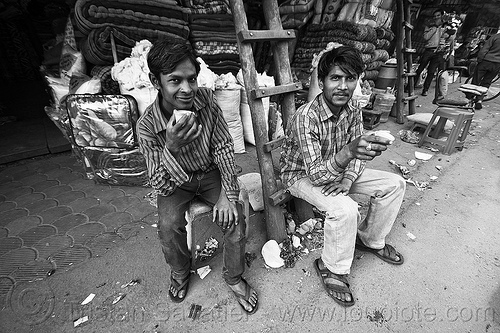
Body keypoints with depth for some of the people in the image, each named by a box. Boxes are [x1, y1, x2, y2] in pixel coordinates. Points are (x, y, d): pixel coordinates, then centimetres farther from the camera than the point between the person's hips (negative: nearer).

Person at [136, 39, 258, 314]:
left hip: (211, 173, 2)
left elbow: (223, 147, -11)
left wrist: (227, 193, -21)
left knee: (234, 218, -17)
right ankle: (180, 272, 13)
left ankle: (233, 277, 12)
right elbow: (161, 187, -24)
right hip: (175, 183, -1)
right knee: (168, 226, -24)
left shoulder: (206, 99, -18)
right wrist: (172, 148, -43)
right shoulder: (147, 126, -24)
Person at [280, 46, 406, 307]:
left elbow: (358, 154, 0)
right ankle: (332, 268, -4)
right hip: (302, 175, -6)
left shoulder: (353, 111, -8)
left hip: (337, 169, 7)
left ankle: (370, 240, 20)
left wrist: (348, 179, -20)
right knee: (344, 209, -33)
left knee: (395, 184, 1)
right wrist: (348, 151, -52)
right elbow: (315, 174, -35)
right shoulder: (306, 117, -30)